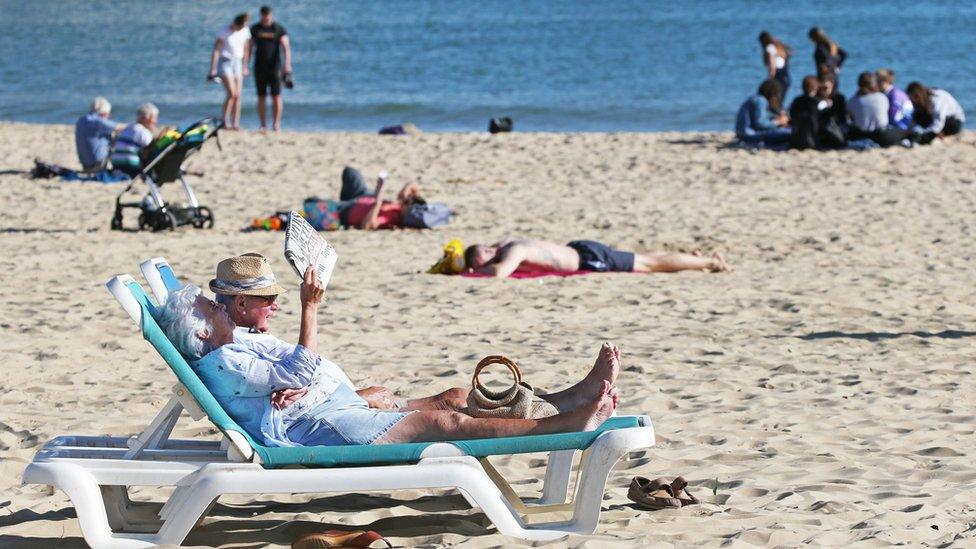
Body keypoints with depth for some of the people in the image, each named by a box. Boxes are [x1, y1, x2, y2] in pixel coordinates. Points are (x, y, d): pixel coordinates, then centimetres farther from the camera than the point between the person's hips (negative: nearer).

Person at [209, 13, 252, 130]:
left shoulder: (245, 31, 3)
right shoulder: (224, 32, -11)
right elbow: (216, 50, -11)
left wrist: (245, 67, 16)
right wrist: (213, 69, -14)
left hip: (237, 63, 5)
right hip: (225, 62, -5)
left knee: (238, 95, -2)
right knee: (232, 93, -17)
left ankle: (236, 124, 0)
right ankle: (225, 122, -10)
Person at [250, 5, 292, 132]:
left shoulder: (279, 29, -1)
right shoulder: (255, 29, 6)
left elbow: (286, 47, -8)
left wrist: (287, 64, -21)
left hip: (274, 68, -2)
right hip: (259, 68, 2)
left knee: (276, 97, -6)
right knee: (261, 97, 3)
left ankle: (276, 123, -2)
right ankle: (263, 125, 7)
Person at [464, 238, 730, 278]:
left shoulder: (514, 250, -30)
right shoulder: (502, 245, -4)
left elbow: (500, 271, -49)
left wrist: (473, 271, -34)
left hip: (590, 256, -8)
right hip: (577, 251, 8)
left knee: (649, 263, 3)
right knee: (644, 262, 23)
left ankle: (710, 262, 15)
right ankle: (694, 259, 40)